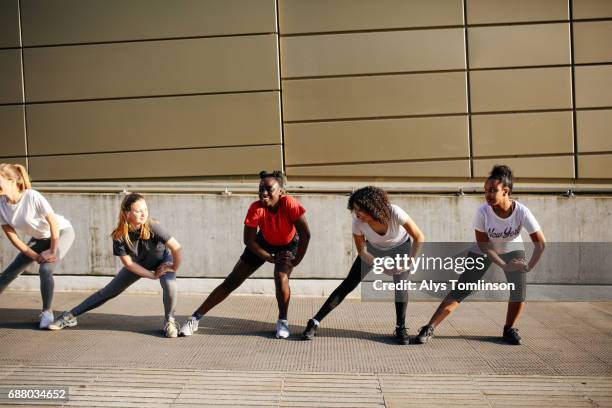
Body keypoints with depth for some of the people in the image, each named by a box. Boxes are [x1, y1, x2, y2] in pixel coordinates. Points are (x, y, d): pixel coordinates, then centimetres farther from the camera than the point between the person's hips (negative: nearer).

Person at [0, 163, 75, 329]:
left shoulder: (32, 196, -32)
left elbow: (54, 223, -24)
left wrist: (52, 251, -16)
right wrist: (36, 256, -14)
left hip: (61, 232, -6)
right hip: (40, 238, 6)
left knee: (45, 269, -25)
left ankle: (47, 311, -6)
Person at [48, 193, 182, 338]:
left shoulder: (152, 227, -37)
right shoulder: (119, 236, -29)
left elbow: (176, 247, -35)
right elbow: (128, 263, -19)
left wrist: (174, 268, -23)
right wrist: (152, 275, -20)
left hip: (162, 259, -2)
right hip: (138, 264, 2)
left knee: (169, 285, -32)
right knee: (108, 291, 4)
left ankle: (169, 320, -6)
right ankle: (71, 316, 17)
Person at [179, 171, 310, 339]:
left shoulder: (289, 203, -35)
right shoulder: (256, 208, -31)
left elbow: (305, 234, -28)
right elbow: (248, 240, -23)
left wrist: (296, 260, -23)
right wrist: (271, 258, -22)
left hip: (288, 244, -1)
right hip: (264, 243, 1)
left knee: (281, 278, -28)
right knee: (232, 281, -2)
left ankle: (282, 321, -2)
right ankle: (196, 318, 5)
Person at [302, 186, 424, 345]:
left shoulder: (395, 213, -39)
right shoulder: (358, 222, -32)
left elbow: (419, 237, -27)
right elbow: (362, 251, -17)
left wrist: (409, 262, -30)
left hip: (400, 246, 0)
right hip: (374, 248, 1)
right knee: (349, 283, -6)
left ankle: (400, 327, 3)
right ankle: (315, 322, -3)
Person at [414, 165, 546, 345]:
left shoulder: (521, 212, -29)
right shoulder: (482, 212, -30)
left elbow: (541, 242, -20)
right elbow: (483, 245, -21)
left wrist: (529, 266, -26)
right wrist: (504, 265, -25)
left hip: (512, 250, 1)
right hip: (483, 251, -1)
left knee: (519, 290, -13)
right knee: (460, 291, -7)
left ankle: (509, 329, 15)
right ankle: (429, 328, -4)